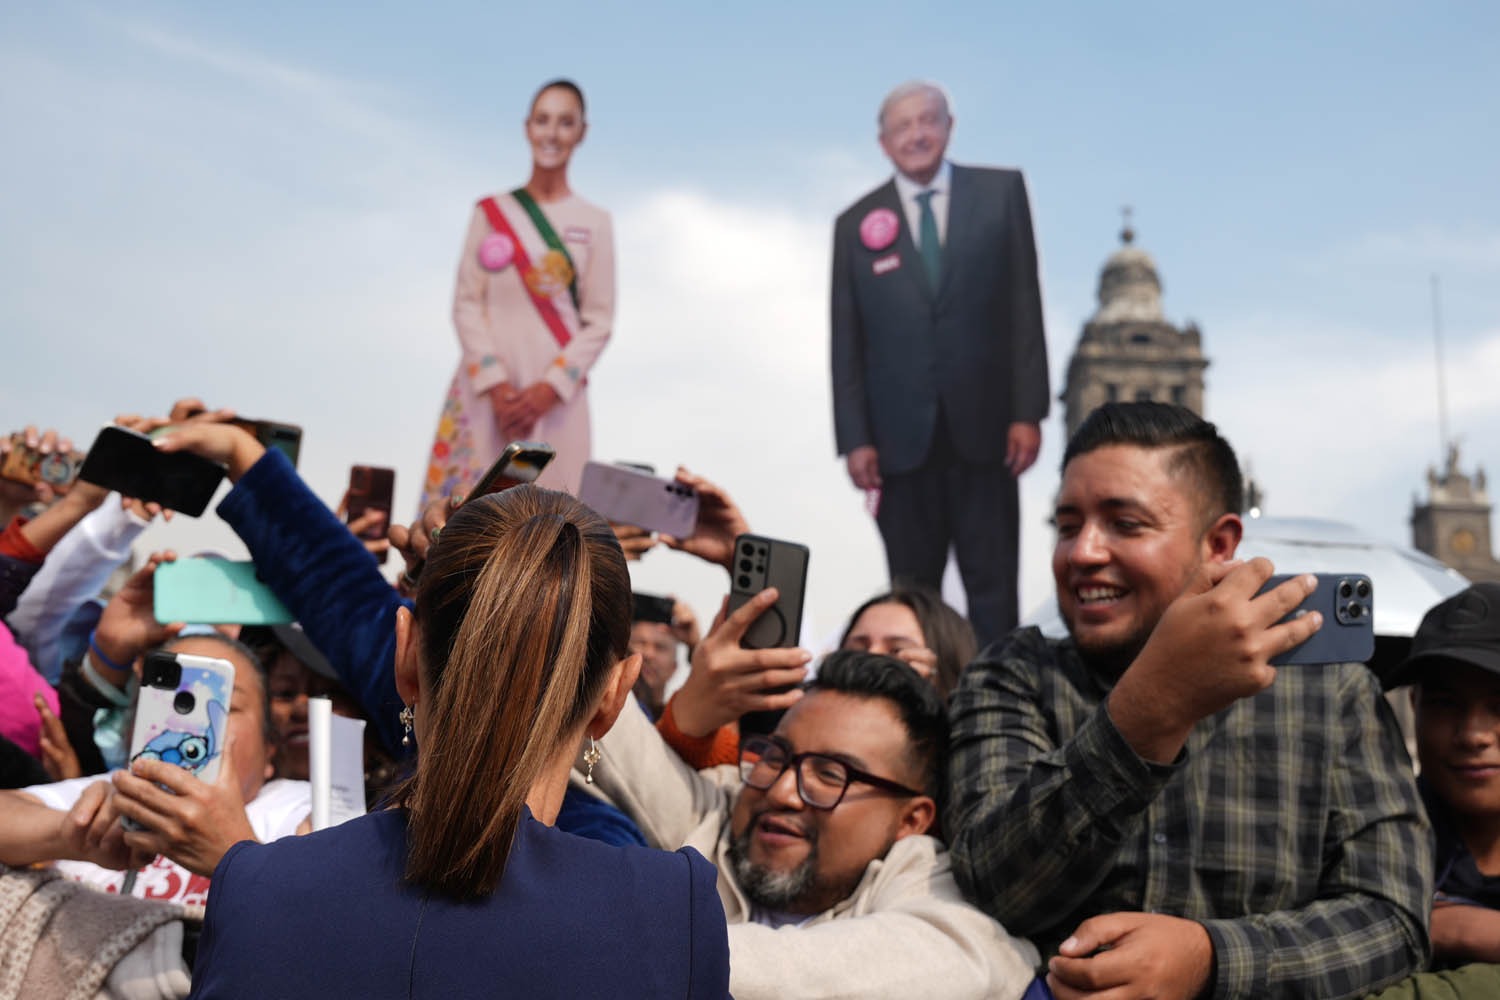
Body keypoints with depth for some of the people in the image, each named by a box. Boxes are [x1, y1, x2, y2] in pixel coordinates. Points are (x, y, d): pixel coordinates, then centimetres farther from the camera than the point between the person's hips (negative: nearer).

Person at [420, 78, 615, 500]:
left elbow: (599, 322, 3)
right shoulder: (491, 212, 9)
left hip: (554, 395, -1)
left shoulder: (595, 222, 7)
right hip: (485, 390, 1)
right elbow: (466, 303, 3)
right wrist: (496, 385, -10)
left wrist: (549, 388, -10)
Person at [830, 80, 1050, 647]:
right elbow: (846, 343, 5)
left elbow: (1025, 306, 2)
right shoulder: (856, 226, 7)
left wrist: (1028, 411, -4)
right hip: (902, 437, 1)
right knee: (911, 592, 7)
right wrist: (854, 439, -2)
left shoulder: (1001, 192, 6)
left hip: (983, 430, 0)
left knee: (992, 585, 3)